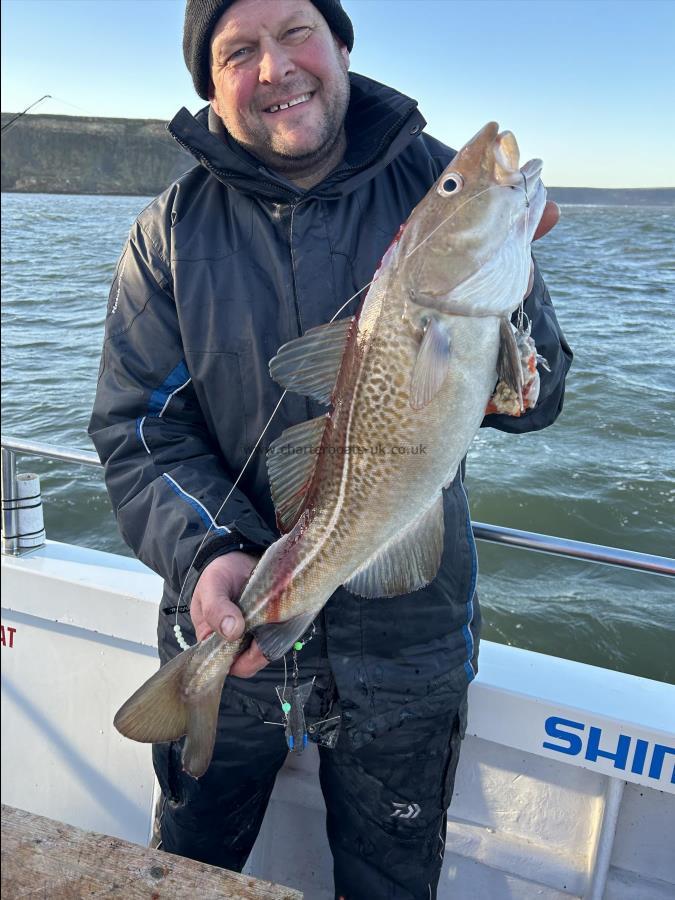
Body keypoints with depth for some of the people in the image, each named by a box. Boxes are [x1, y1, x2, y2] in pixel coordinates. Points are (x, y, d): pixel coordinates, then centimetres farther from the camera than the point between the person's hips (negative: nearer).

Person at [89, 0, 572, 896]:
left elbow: (540, 393, -6)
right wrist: (203, 554, -26)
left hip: (404, 641, 0)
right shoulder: (172, 231, -5)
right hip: (230, 632, 1)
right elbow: (136, 425, -8)